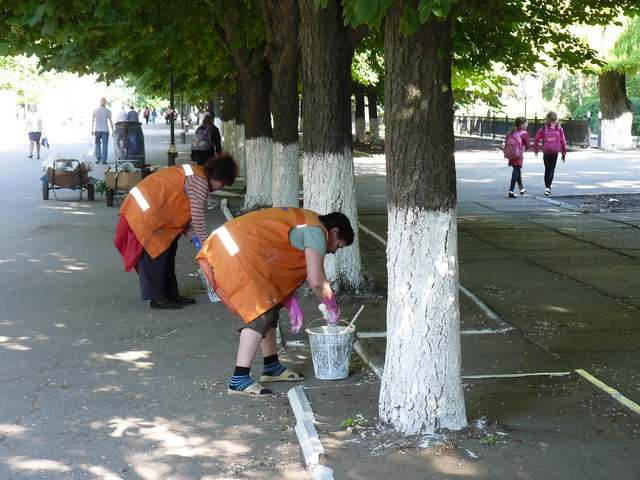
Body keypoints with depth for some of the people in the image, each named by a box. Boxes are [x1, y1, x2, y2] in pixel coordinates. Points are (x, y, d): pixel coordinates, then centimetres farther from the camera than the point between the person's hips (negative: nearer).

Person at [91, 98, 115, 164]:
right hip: (105, 130, -2)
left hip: (97, 130, 2)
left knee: (97, 143, 14)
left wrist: (92, 130, 7)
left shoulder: (95, 110, 1)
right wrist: (113, 129, 7)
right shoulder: (108, 111, -4)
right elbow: (110, 121, -3)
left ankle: (98, 158, 2)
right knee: (105, 145, 4)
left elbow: (93, 120, 2)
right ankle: (104, 160, 1)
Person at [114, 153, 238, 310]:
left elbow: (182, 212, 17)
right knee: (155, 255, -6)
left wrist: (192, 235, 9)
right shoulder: (200, 182, -15)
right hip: (146, 213, -11)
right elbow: (197, 214, -17)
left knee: (168, 252, 13)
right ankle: (157, 298, -1)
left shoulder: (193, 174, 17)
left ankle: (171, 294, 19)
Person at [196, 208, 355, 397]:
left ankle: (272, 367, 25)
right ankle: (239, 380, -15)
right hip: (233, 253, -11)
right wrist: (332, 308, 2)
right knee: (260, 313, -12)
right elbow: (316, 281, -15)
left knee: (270, 306, 16)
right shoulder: (316, 231, -8)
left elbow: (280, 271, 22)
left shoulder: (303, 221, 22)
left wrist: (291, 305, 16)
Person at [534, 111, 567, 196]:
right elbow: (563, 141, -4)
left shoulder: (543, 129, -6)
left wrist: (536, 149, 7)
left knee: (547, 169, 17)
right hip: (555, 153, -1)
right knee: (551, 170, 3)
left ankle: (547, 187, 23)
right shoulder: (559, 129, -4)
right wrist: (564, 153, 3)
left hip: (546, 152, 1)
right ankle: (548, 187, -10)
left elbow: (536, 139, -7)